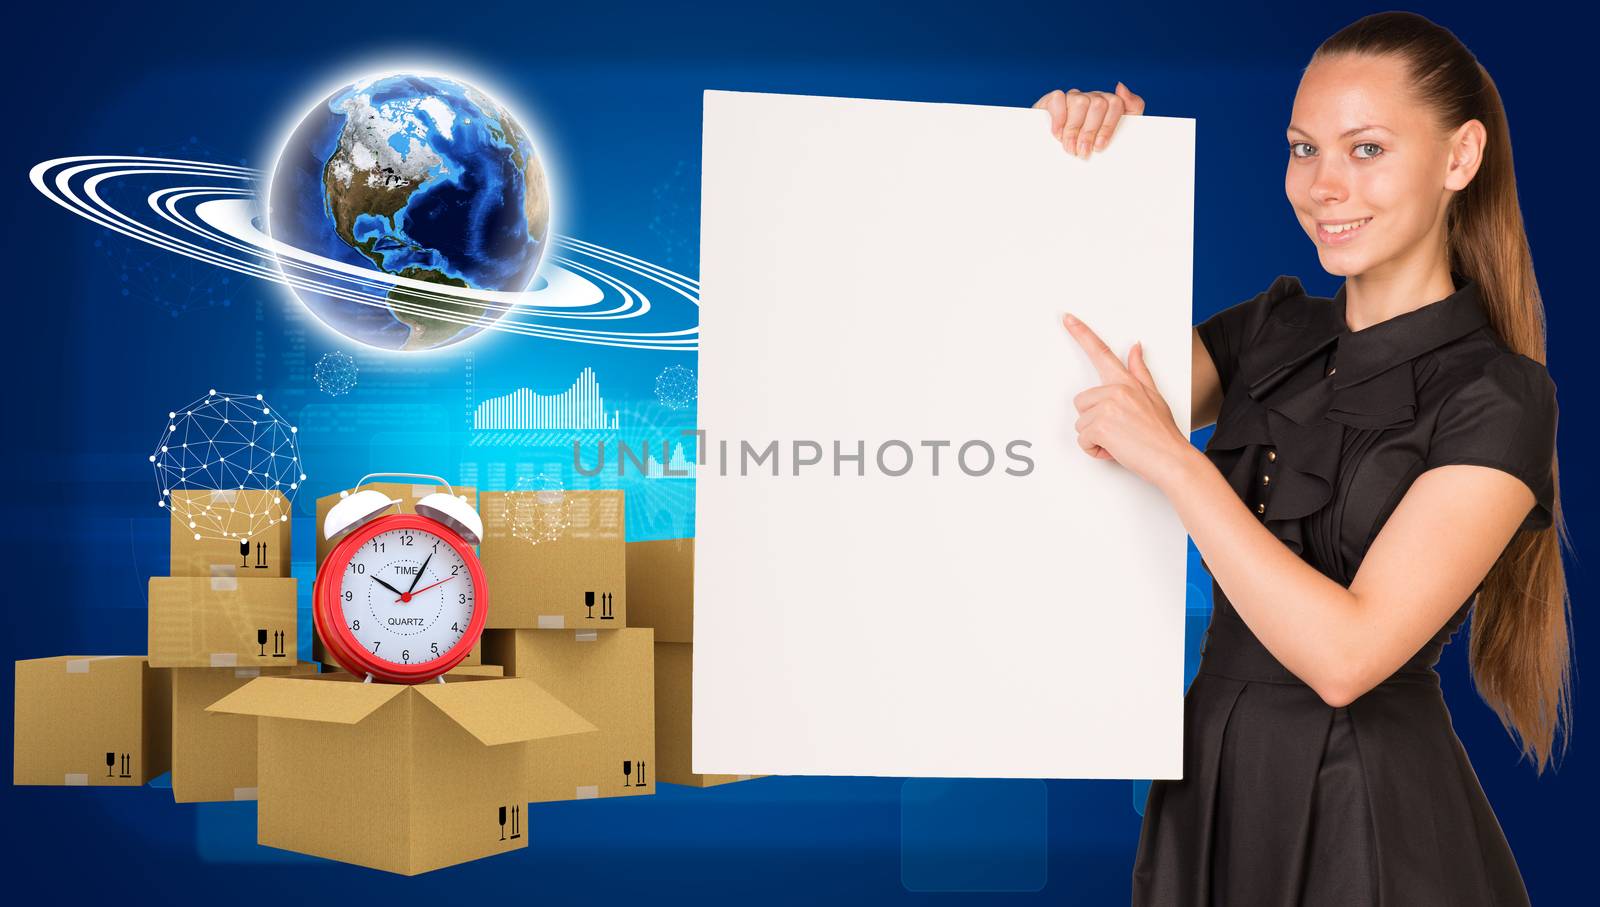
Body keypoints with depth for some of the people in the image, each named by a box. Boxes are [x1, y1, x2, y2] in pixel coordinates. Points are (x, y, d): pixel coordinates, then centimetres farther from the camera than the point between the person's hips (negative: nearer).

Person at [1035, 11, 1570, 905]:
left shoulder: (1499, 396, -15)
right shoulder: (1272, 327, 2)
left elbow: (1347, 654, -23)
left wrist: (1173, 459, -24)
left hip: (1369, 819, -5)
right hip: (1214, 779, 6)